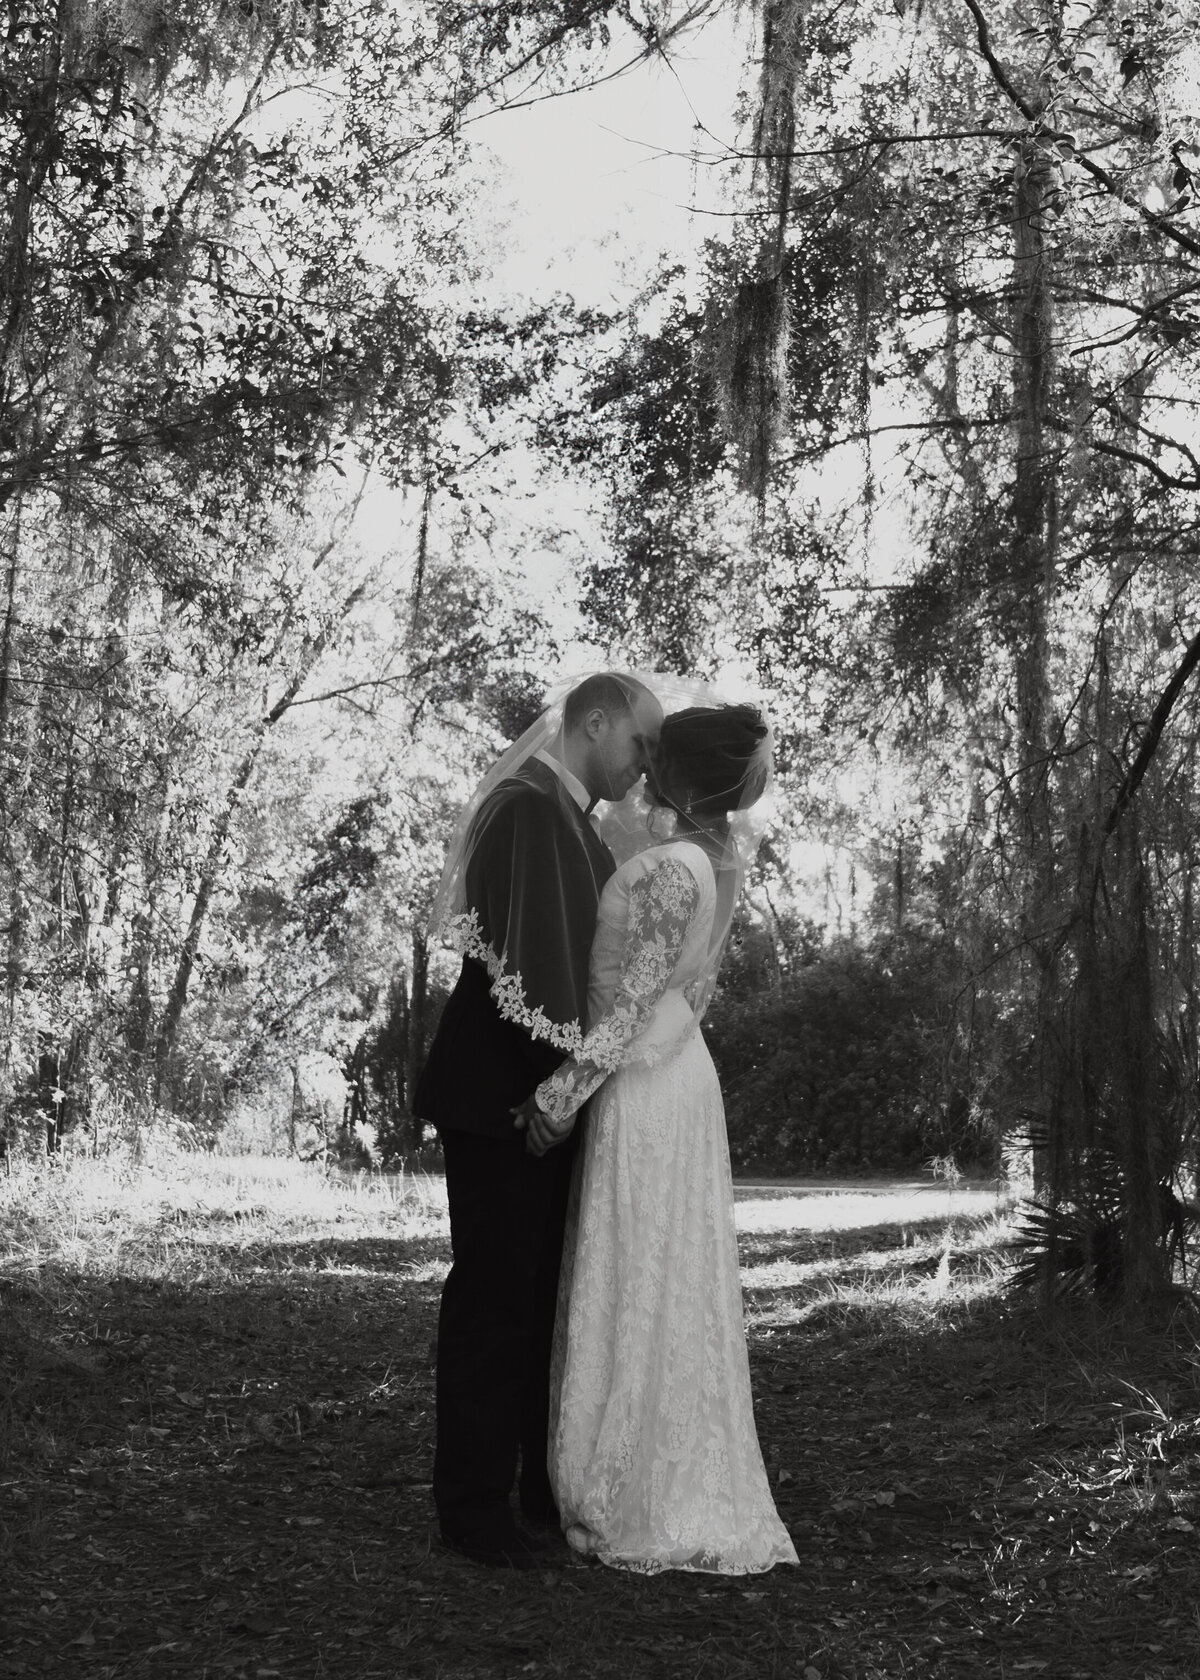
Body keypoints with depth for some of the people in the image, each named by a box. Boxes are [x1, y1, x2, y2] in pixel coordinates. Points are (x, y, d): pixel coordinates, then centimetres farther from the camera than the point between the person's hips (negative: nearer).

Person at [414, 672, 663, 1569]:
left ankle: (550, 1484, 28)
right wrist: (575, 1060, -18)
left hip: (551, 1091, 10)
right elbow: (528, 958, -24)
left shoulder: (575, 820, 15)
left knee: (557, 1290, 16)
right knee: (495, 1291, -1)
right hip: (500, 1092, -10)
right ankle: (474, 1503, 10)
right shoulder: (525, 809, -17)